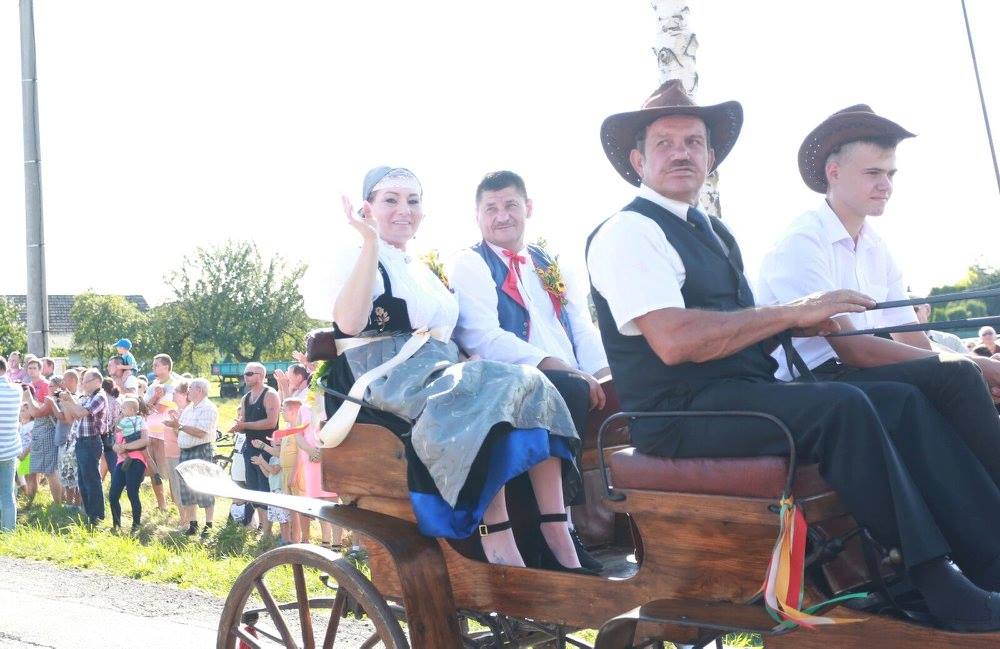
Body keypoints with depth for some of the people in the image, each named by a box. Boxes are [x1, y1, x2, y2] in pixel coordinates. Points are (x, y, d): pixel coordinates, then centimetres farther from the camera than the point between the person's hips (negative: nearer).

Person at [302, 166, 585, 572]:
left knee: (529, 387, -22)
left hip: (441, 373, 7)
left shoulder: (426, 274, 29)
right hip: (386, 378, -6)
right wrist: (371, 243, -15)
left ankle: (559, 545, -31)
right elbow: (349, 323, -14)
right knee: (487, 396, -34)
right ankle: (499, 550, -40)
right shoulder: (353, 261, 7)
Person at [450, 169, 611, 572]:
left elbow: (583, 328, 15)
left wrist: (603, 373, -7)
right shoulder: (469, 265, 6)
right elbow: (483, 338, -10)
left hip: (574, 382, 6)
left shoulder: (550, 265, 25)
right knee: (569, 392, -35)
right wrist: (556, 366, -20)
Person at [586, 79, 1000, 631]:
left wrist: (798, 325, -1)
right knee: (842, 406, -27)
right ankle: (940, 587, -19)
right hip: (682, 414, -8)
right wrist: (790, 312, -16)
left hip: (746, 391, 9)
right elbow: (674, 341, -22)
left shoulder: (713, 231, 21)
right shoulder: (626, 233, -8)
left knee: (901, 400, -6)